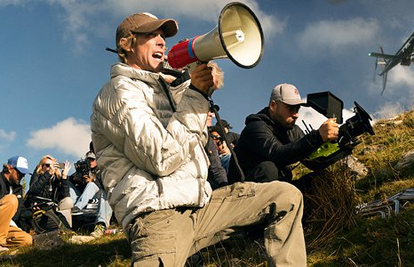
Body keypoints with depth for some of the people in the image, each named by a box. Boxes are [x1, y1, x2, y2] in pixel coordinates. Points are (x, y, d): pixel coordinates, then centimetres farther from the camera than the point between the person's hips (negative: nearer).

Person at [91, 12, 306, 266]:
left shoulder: (162, 87, 24)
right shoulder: (119, 92, -4)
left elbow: (196, 143, 24)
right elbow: (162, 159, -17)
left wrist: (203, 90, 10)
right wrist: (195, 95, -11)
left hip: (200, 203, 9)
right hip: (159, 214, -9)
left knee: (287, 196, 6)